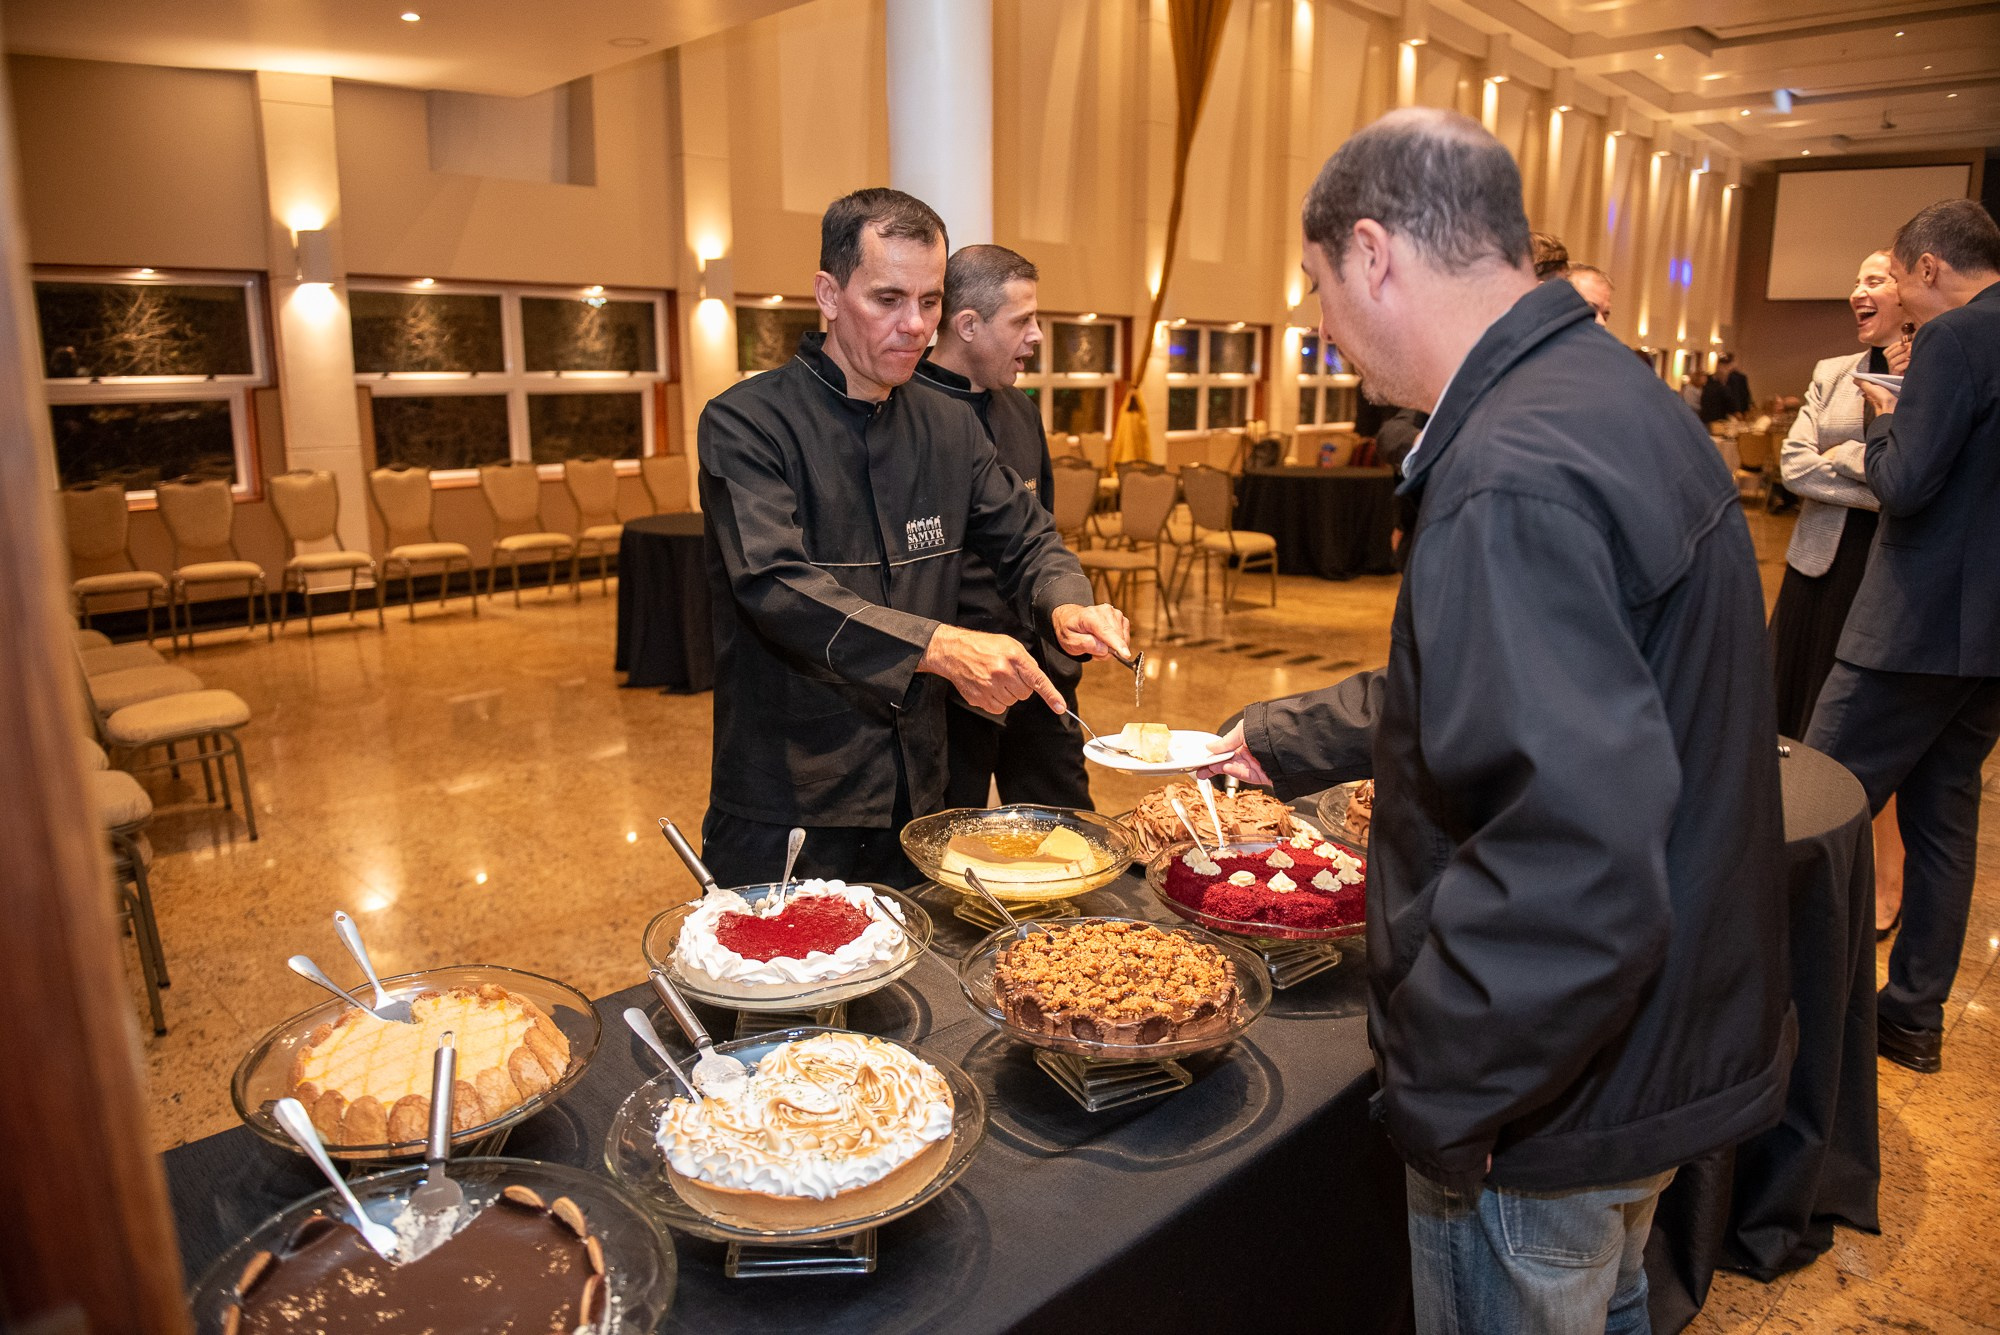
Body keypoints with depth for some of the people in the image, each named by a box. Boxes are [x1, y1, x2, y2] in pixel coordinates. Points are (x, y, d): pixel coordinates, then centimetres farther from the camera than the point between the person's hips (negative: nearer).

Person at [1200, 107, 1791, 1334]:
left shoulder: (1516, 483, -30)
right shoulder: (1617, 396, 4)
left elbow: (1576, 878, -38)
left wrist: (1439, 1097, -24)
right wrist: (1282, 741, 23)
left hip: (1557, 1100, -9)